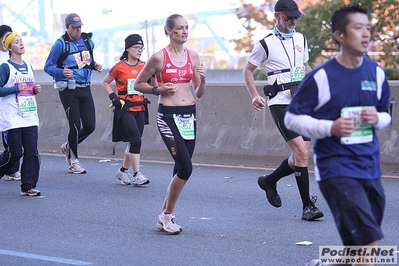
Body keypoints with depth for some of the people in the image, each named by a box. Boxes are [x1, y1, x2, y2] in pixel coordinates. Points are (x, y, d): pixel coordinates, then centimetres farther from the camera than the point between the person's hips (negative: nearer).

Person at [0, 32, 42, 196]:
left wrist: (35, 90, 6)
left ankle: (28, 187, 3)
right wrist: (16, 88, -19)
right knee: (14, 153, -4)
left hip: (30, 117, 6)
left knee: (32, 153, -2)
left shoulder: (28, 67, 15)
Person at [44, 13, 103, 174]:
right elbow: (48, 67, -7)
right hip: (69, 89, -5)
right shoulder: (60, 44, -8)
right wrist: (61, 72, -26)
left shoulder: (87, 41, 9)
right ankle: (73, 161, 11)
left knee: (90, 125, 1)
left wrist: (95, 66, 3)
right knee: (75, 125, -5)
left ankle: (69, 147, 27)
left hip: (85, 88, 5)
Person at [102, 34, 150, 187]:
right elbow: (105, 83, 7)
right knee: (135, 140, -15)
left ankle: (123, 171, 25)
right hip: (125, 108, -5)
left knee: (133, 142, 8)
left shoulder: (144, 66, 7)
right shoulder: (119, 67, -5)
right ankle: (137, 175, -12)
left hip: (140, 108, 5)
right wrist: (112, 96, -6)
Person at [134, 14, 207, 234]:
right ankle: (167, 215, 3)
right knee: (185, 168, -14)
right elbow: (138, 84, 3)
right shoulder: (159, 57, -7)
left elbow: (198, 93, 12)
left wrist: (202, 80, -8)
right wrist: (158, 89, -12)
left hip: (189, 116, 6)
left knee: (181, 170, 8)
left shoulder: (192, 56, 8)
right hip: (168, 116, -6)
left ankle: (165, 217, 21)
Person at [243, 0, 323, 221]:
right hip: (280, 103, -6)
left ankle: (270, 181, 33)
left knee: (301, 156, 7)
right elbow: (248, 70, 6)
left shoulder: (300, 39, 13)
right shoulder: (265, 44, -4)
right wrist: (254, 95, -7)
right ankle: (307, 206, -10)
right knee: (301, 153, -16)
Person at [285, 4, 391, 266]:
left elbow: (386, 115, 19)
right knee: (370, 239, -18)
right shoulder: (322, 77, -10)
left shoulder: (377, 73, 6)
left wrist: (378, 118, -5)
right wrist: (330, 128, -18)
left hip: (370, 167, 6)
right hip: (336, 169, -6)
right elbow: (292, 118, -4)